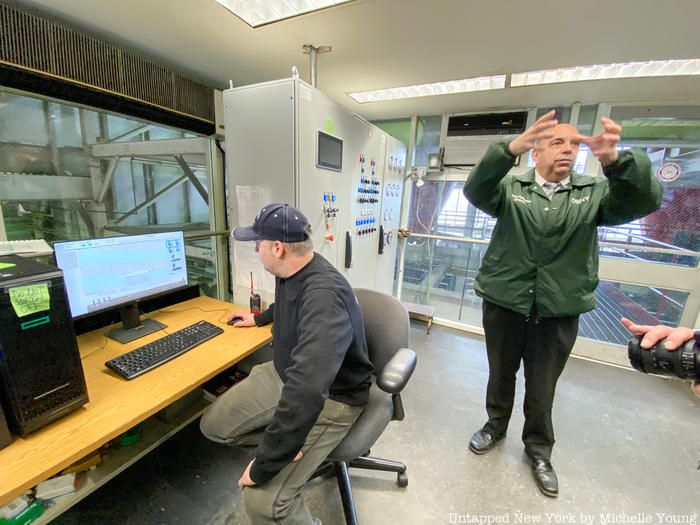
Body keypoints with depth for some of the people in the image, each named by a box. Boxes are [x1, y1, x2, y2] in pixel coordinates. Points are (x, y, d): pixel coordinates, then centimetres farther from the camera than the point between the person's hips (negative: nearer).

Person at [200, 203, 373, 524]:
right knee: (214, 425, 4)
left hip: (331, 396, -8)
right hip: (286, 374, 8)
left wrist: (264, 465, -29)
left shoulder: (324, 295, -37)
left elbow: (308, 391, -41)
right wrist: (258, 319, 35)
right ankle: (286, 443, 21)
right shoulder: (289, 273, -6)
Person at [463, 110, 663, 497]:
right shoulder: (510, 188, -1)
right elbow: (475, 191, -20)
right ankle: (495, 425, 43)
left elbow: (645, 200, -12)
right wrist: (512, 148, -35)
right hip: (504, 302, -1)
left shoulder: (594, 192, 5)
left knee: (543, 386, 16)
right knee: (501, 373, 18)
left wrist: (614, 159, -30)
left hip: (560, 310, 1)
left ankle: (539, 448, 40)